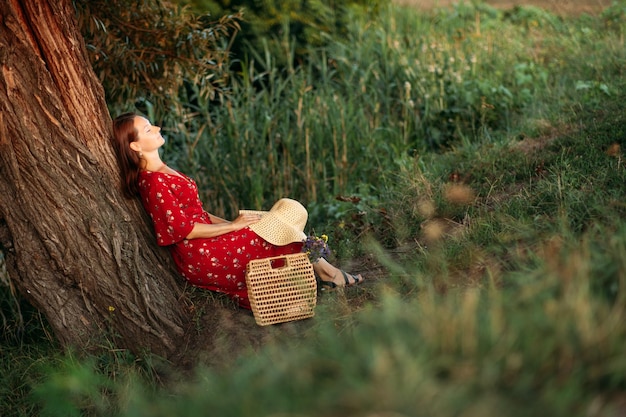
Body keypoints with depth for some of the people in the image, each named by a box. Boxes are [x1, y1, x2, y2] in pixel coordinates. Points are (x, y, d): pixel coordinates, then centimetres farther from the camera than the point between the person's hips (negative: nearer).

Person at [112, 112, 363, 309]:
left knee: (288, 209, 2)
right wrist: (233, 226, -12)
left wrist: (232, 223, 6)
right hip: (201, 256, -9)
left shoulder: (162, 172, 13)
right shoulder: (153, 182, -19)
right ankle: (324, 272, 12)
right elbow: (185, 230, -20)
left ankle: (324, 270, -1)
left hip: (209, 244, 9)